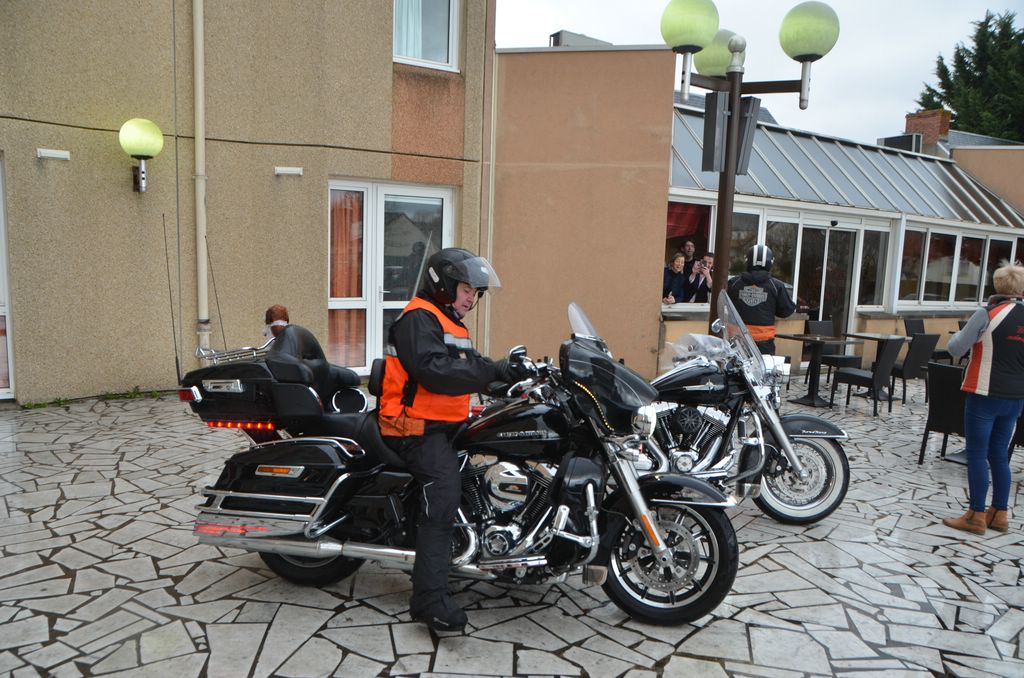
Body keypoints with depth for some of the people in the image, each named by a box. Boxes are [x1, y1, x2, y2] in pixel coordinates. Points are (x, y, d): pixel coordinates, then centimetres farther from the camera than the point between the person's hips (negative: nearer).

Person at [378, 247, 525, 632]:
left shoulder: (451, 323, 23)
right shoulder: (419, 318, -11)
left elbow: (466, 371, 16)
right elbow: (433, 371, -26)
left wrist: (503, 373, -1)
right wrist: (490, 371, -27)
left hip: (446, 424, 11)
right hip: (418, 427, -11)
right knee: (444, 492, -25)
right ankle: (430, 598, -27)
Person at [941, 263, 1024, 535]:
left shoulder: (987, 313, -13)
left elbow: (955, 349, -10)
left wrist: (959, 334, 9)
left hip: (984, 395, -6)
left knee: (977, 455, 1)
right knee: (999, 455, 15)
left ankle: (977, 517, 6)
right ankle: (1000, 514, 21)